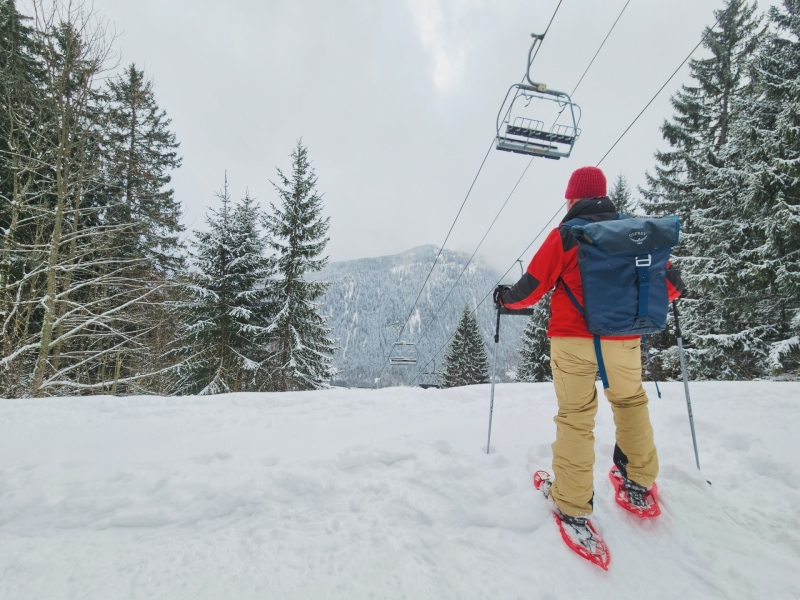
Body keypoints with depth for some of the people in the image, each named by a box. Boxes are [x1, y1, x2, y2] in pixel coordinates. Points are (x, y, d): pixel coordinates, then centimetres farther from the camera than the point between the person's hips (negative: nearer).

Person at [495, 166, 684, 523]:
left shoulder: (565, 235, -7)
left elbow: (533, 287, -6)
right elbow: (669, 281, 10)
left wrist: (504, 297, 13)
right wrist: (669, 292, 34)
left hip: (573, 338, -4)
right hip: (624, 337, 4)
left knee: (575, 416, 6)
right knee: (630, 401, 26)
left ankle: (572, 502, 15)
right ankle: (640, 479, 40)